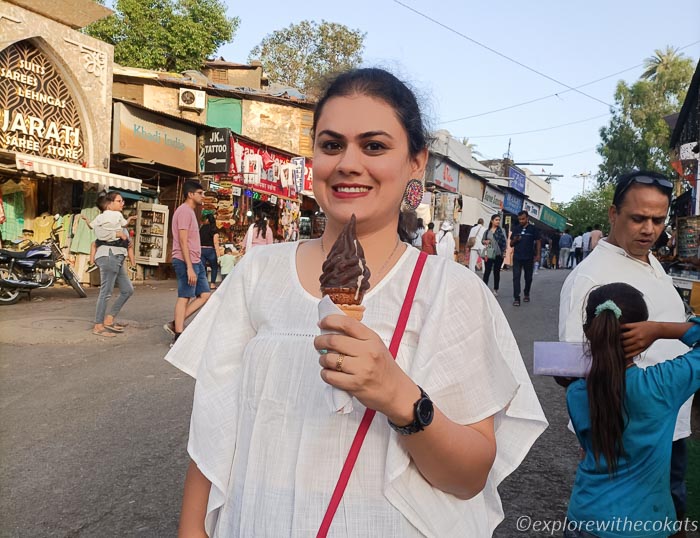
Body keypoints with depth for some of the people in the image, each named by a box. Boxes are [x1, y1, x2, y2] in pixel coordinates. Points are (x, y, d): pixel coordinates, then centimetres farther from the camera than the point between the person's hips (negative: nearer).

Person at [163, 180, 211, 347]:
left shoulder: (190, 211, 19)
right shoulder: (184, 211, -12)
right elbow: (183, 241, -19)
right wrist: (189, 268, -23)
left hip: (195, 262, 10)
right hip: (186, 262, -10)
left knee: (205, 295, 8)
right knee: (184, 297, -4)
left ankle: (175, 325, 13)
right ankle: (178, 337, 3)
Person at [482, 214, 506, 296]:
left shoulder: (501, 230, 0)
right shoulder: (487, 231, 10)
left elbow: (504, 241, -6)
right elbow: (483, 240, 20)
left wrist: (504, 251, -17)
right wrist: (485, 241, -3)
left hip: (498, 254, -2)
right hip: (489, 254, 2)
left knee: (496, 272, 7)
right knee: (487, 271, -3)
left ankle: (495, 290, 17)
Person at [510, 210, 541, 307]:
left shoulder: (533, 229, 1)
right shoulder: (516, 229, 7)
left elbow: (538, 242, 2)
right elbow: (511, 244, 11)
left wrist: (538, 254, -8)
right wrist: (515, 240, -11)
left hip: (529, 258, -1)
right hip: (517, 257, 1)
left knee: (528, 277, 13)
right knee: (516, 277, -8)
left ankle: (526, 294, 33)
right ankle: (516, 298, -9)